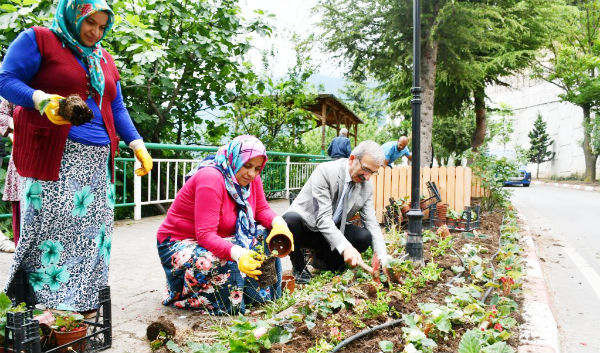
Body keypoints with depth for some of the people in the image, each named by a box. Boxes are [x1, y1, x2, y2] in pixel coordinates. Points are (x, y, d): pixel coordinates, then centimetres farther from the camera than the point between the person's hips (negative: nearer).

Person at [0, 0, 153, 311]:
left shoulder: (104, 60, 23)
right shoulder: (37, 40, 5)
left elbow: (117, 109, 22)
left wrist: (138, 145, 10)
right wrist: (41, 99, -22)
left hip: (98, 159, 6)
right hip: (53, 155, -6)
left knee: (93, 230, 4)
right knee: (51, 225, -10)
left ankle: (83, 305, 12)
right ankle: (38, 305, -1)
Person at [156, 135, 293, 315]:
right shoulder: (211, 178, -29)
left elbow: (262, 209, 2)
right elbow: (205, 234, -33)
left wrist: (278, 223, -22)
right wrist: (238, 254, -49)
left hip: (221, 239, 8)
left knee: (265, 239, -7)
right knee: (226, 264, -36)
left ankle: (263, 294, 10)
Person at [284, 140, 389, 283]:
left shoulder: (367, 187, -4)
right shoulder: (325, 172, -24)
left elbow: (372, 224, -4)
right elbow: (323, 218, -30)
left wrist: (383, 257, -21)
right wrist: (345, 247, -41)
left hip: (333, 232, 5)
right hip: (305, 226, -5)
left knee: (365, 237, -20)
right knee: (290, 219, -38)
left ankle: (322, 259, 7)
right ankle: (298, 266, -8)